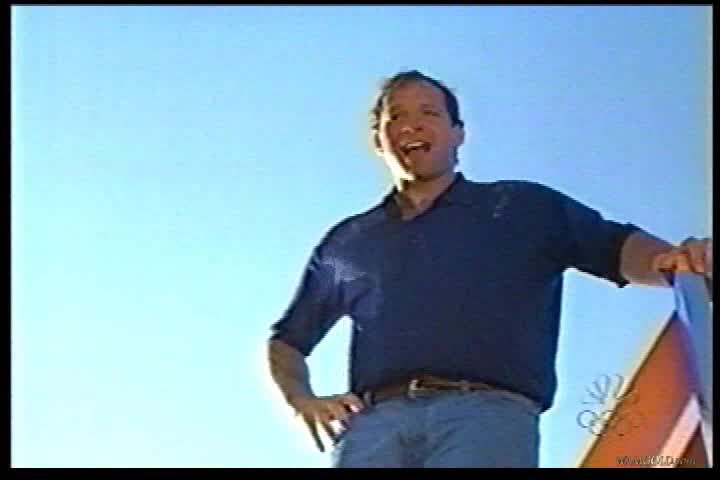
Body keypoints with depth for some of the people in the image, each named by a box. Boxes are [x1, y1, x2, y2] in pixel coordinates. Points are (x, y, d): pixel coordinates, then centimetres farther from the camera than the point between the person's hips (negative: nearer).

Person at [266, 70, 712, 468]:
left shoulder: (522, 207, 24)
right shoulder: (347, 242, 31)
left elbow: (618, 248, 11)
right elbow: (287, 340, 37)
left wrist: (670, 260, -13)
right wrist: (303, 400, 14)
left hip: (486, 410, -2)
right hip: (377, 419, 2)